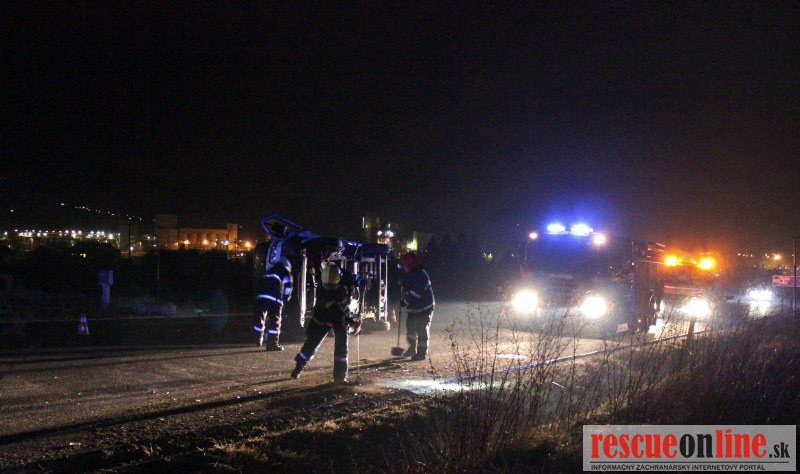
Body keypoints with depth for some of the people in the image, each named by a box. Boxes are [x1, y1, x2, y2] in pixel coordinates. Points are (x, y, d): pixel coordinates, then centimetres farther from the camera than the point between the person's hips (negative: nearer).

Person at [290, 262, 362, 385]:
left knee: (342, 344, -12)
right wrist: (352, 322, -45)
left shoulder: (347, 277, -26)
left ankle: (340, 376, -6)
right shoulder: (322, 291, -35)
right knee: (311, 343, 5)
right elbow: (335, 312, -38)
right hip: (322, 318, -2)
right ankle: (299, 366, 31)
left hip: (343, 316, 2)